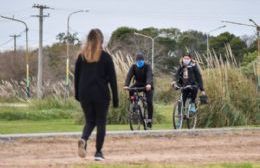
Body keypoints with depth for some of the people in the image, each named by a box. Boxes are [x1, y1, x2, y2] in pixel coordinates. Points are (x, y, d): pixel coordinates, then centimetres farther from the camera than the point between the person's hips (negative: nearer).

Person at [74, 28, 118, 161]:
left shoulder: (82, 56, 4)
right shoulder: (105, 57, -4)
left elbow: (77, 77, 8)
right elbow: (112, 79, -4)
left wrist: (77, 95, 17)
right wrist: (115, 99, 1)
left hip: (85, 95, 3)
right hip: (101, 95, -3)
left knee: (90, 121, 13)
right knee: (101, 122, 8)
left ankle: (83, 139, -17)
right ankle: (98, 152, 6)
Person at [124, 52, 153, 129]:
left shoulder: (147, 66, -19)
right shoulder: (133, 67, -11)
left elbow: (149, 75, -35)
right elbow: (129, 76, -23)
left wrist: (148, 84, -56)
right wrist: (126, 85, -41)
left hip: (147, 86, -3)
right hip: (138, 84, 3)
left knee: (149, 102, -19)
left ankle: (149, 119, -13)